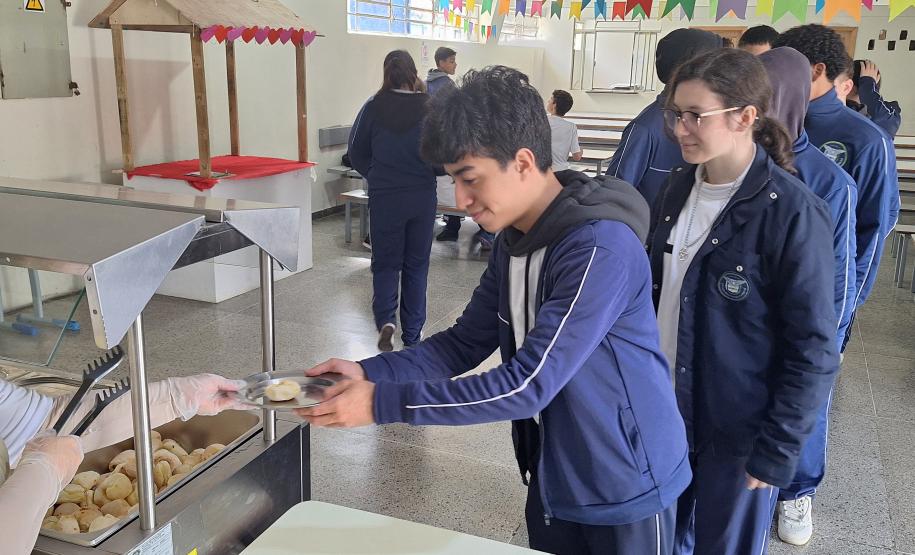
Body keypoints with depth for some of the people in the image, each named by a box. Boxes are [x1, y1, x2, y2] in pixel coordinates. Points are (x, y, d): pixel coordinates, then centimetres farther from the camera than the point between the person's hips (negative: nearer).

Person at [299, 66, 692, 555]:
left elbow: (527, 385, -30)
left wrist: (383, 403, -28)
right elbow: (466, 342, 3)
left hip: (623, 484, -7)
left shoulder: (601, 248, -28)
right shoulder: (514, 237, -1)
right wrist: (371, 372, -13)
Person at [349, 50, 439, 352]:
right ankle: (412, 334, 18)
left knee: (385, 263, 12)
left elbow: (356, 152, 1)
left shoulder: (374, 107, -6)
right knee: (416, 264, 13)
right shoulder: (430, 107, -8)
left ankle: (385, 319, -10)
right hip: (422, 196, 0)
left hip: (384, 197, 0)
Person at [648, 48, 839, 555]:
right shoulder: (679, 188, 0)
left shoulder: (792, 213, -20)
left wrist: (775, 450, -15)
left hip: (738, 431, -5)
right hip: (664, 409, 6)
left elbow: (813, 350, -16)